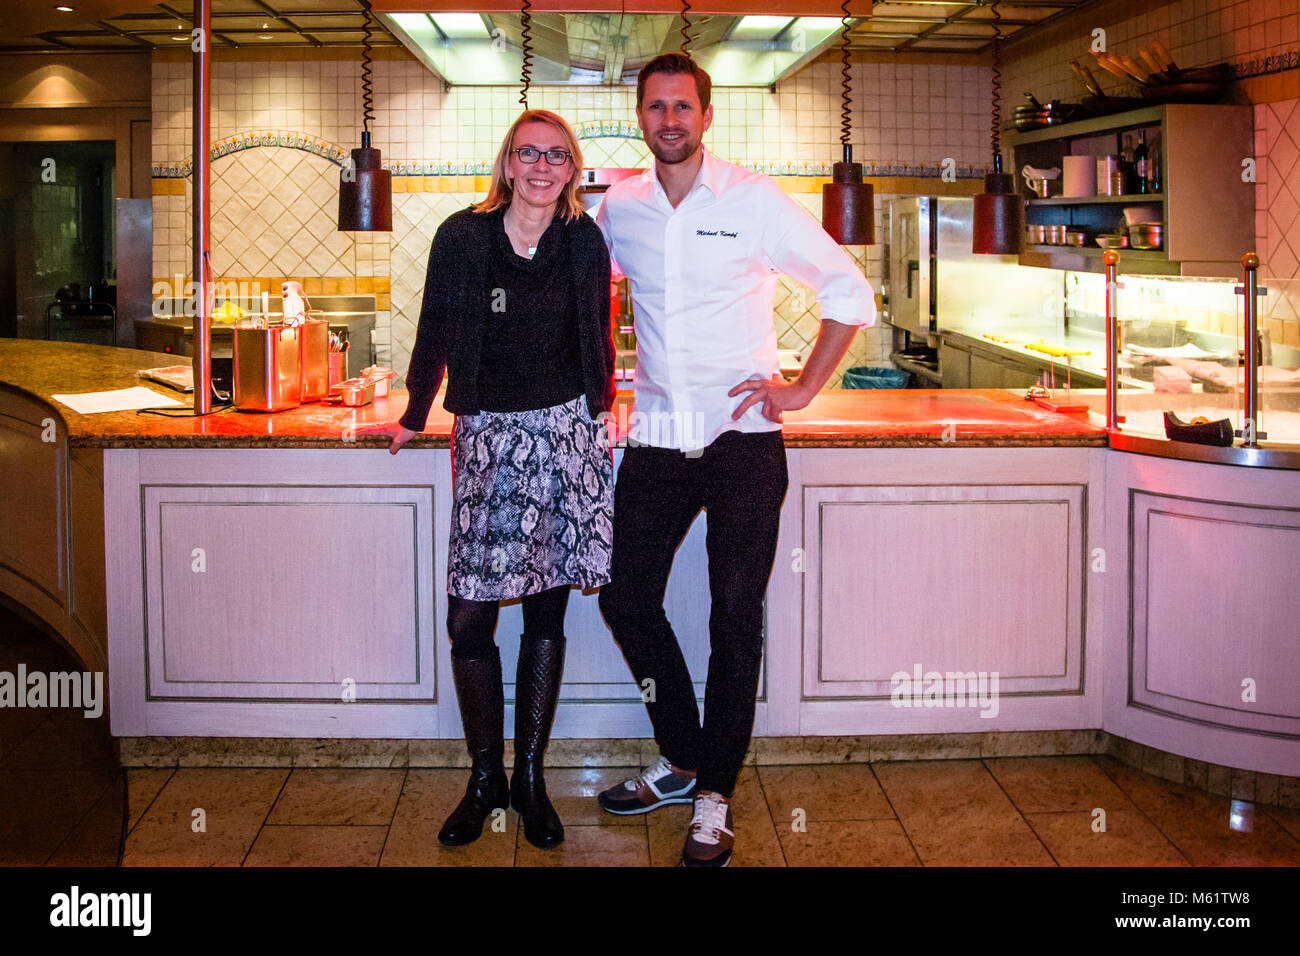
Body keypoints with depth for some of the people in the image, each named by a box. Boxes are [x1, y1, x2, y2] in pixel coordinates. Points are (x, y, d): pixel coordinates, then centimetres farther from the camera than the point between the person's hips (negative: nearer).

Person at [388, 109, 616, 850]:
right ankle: (486, 780, 13)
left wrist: (600, 413, 16)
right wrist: (414, 419, 17)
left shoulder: (585, 243, 3)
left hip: (567, 434, 1)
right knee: (469, 616, -4)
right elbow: (436, 335, 10)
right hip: (487, 435, 0)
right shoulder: (462, 239, -1)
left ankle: (530, 776, 18)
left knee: (547, 611, 5)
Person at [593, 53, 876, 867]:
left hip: (743, 438, -4)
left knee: (736, 615, -1)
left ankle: (714, 799, 11)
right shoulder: (618, 210, 5)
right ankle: (682, 761, 26)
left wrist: (804, 387, -6)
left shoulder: (756, 202, -5)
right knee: (627, 598, 7)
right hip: (657, 439, 4)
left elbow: (851, 293, 0)